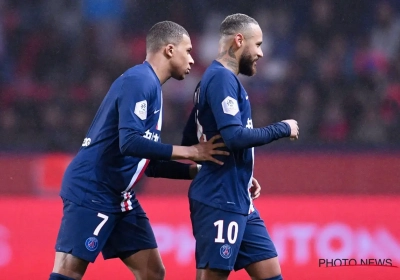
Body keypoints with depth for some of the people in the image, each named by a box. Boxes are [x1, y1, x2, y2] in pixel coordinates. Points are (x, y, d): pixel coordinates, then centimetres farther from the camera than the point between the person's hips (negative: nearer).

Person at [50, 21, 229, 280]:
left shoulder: (150, 86, 16)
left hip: (119, 197, 10)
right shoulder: (139, 81, -13)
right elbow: (130, 142, -26)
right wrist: (189, 152, -22)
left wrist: (198, 170, 14)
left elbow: (149, 163, 21)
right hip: (90, 192, -10)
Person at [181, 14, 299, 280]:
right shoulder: (222, 78, -13)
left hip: (238, 201, 10)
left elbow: (190, 140, 23)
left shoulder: (218, 78, 17)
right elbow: (235, 137, -24)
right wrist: (282, 129, -11)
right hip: (219, 202, -10)